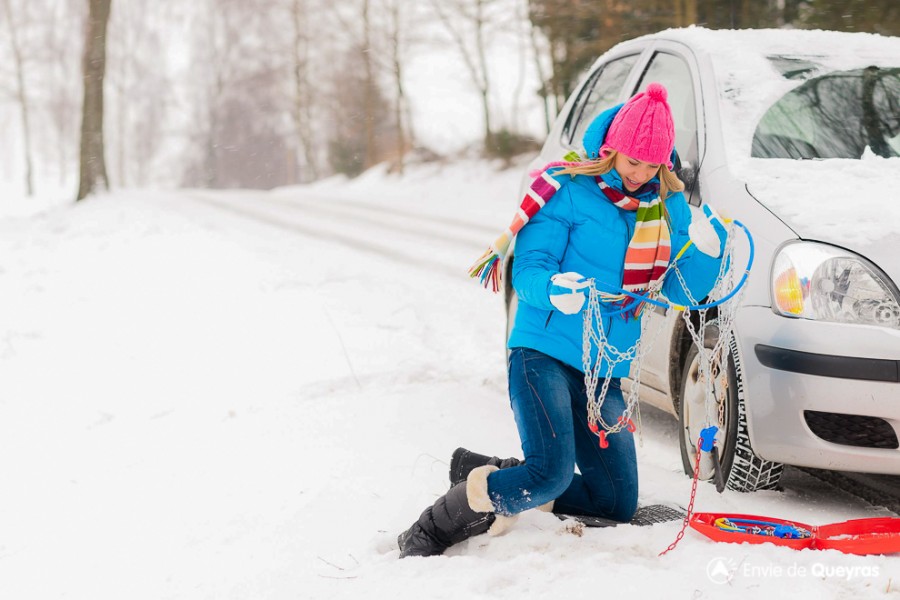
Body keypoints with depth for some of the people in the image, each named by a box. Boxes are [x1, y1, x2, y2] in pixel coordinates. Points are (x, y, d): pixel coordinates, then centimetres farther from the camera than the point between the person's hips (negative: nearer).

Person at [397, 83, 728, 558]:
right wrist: (552, 289, -33)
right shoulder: (567, 191, -7)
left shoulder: (667, 206, 9)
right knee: (552, 472, -26)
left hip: (606, 375, 7)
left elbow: (682, 291, 7)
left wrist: (706, 251, -13)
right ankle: (429, 534, -7)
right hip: (545, 353, -7)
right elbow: (527, 272, -11)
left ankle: (485, 474, 21)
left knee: (616, 504, 7)